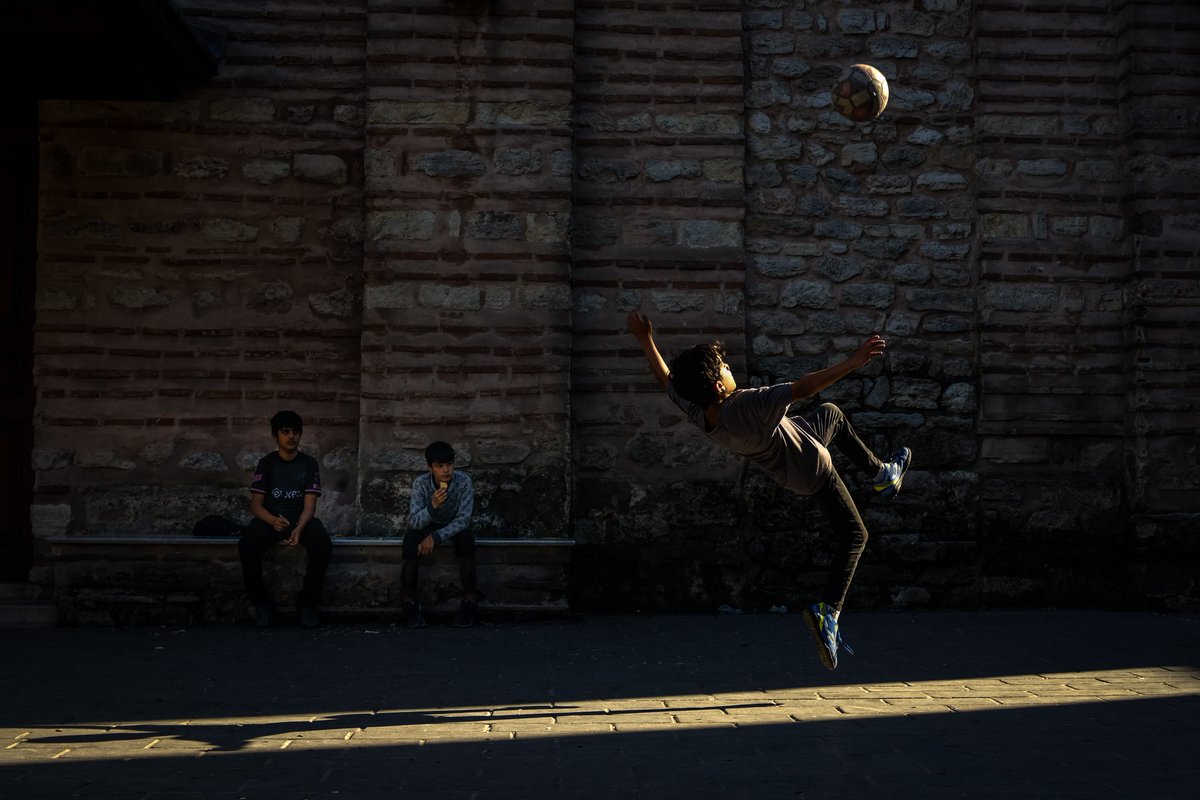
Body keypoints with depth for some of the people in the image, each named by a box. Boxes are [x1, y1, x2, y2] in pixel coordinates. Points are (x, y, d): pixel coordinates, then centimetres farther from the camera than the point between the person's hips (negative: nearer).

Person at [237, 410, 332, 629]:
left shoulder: (309, 463, 4)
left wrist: (299, 529, -26)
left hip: (302, 519, 0)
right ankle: (262, 603, -14)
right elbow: (256, 504, 0)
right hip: (270, 519, 0)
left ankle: (308, 603, -15)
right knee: (246, 546, -33)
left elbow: (309, 505, -4)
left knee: (323, 545, -33)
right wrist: (273, 520, -23)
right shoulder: (266, 463, 5)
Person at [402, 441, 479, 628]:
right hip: (429, 525, 1)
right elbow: (413, 522, -27)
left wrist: (436, 537, -37)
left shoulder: (464, 482, -25)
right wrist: (432, 505, -46)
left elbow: (463, 520, -27)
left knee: (466, 537, -34)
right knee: (411, 537, -31)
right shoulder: (421, 483, -23)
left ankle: (470, 600, -26)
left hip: (455, 527, -1)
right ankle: (408, 600, -25)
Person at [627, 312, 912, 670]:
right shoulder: (747, 406, -44)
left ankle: (882, 473, 46)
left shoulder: (696, 413, -22)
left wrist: (646, 340, 6)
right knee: (853, 536, 8)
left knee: (831, 413, 31)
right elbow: (802, 388, -49)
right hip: (812, 469, -8)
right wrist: (852, 363, -50)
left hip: (785, 472, 8)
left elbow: (666, 379, -4)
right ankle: (827, 611, -4)